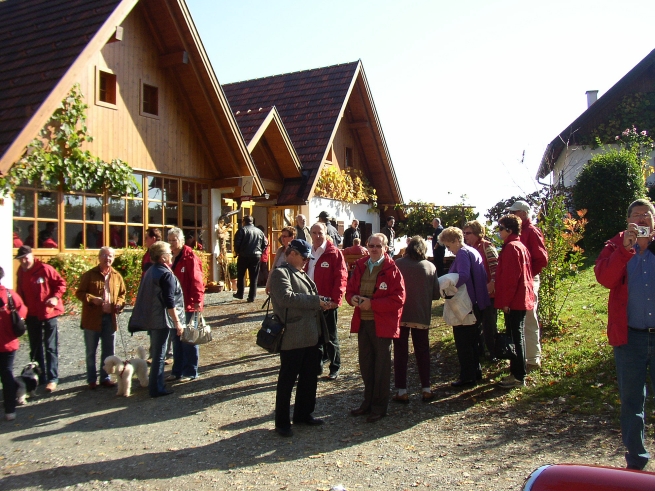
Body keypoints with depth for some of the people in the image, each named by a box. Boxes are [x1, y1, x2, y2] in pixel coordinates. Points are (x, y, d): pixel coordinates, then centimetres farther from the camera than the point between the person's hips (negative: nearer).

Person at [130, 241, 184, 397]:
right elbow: (169, 302, -20)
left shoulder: (150, 271, 11)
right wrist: (177, 321, -15)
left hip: (150, 318, 9)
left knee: (156, 352, 20)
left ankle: (156, 384, 31)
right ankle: (157, 389, 5)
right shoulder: (166, 274, -16)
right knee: (159, 355, -1)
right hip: (161, 320, -9)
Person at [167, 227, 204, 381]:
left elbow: (196, 280, -17)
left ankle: (190, 372, 12)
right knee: (176, 338, 14)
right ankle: (177, 370, 24)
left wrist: (197, 300, -21)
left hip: (188, 305, -7)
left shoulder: (189, 257, -12)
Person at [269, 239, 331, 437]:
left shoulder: (302, 274, 19)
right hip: (293, 337, -9)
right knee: (287, 379, 2)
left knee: (309, 377, 17)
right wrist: (315, 301, -22)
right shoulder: (280, 273, -10)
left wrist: (320, 302, 8)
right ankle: (282, 422, 14)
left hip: (311, 336, 9)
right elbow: (286, 297, -26)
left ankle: (303, 414, 32)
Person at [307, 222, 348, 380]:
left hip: (328, 302, -6)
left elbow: (341, 278, -13)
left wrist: (335, 299, -18)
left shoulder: (334, 253, -9)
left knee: (330, 336, 4)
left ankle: (335, 367, 16)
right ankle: (321, 359, 33)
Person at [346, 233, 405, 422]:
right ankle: (368, 401, 30)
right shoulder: (360, 266, 8)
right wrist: (352, 298, -10)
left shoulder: (392, 270, -9)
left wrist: (372, 304, -21)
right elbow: (350, 289, 13)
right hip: (362, 322, 5)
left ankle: (379, 406, 20)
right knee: (365, 364, 15)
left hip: (382, 324, -5)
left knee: (381, 366, 7)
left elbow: (398, 299, -15)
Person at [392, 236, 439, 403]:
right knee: (422, 352, 15)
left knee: (400, 353, 7)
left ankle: (402, 391, 7)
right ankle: (426, 389, 18)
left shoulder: (398, 264, -9)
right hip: (421, 316, 2)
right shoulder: (430, 267, -3)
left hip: (400, 315, -1)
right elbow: (436, 294, 0)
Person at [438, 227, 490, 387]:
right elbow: (484, 277, 16)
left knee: (463, 343, 0)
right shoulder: (474, 252, 14)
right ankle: (476, 372, 27)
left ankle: (467, 377, 6)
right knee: (472, 341, 19)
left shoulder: (463, 254, -15)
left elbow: (463, 276, -32)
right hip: (477, 303, 10)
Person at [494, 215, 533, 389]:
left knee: (515, 337, -4)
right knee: (516, 336, 17)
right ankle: (517, 372, 26)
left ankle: (518, 377, 3)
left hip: (514, 302, -10)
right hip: (521, 299, 10)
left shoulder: (511, 247, -16)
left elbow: (509, 277, -21)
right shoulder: (520, 246, 15)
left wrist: (505, 301, -18)